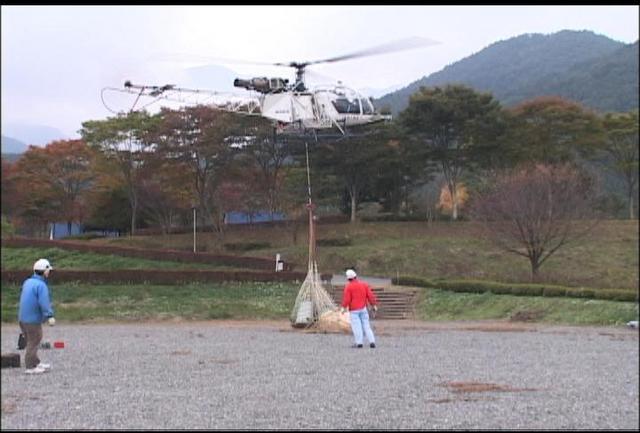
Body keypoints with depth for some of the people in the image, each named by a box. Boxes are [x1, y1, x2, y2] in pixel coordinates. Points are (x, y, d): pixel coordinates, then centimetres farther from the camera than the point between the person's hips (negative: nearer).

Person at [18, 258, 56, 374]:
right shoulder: (41, 285, -16)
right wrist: (50, 316, -36)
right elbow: (44, 302, -29)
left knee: (32, 341, 18)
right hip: (33, 319, -9)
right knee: (34, 343, 1)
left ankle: (35, 363, 26)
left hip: (23, 317, 9)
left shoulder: (28, 282, 12)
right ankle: (30, 367, 5)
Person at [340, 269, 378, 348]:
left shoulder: (348, 286, -7)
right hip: (363, 308, 4)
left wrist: (344, 307, -3)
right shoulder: (364, 284, 7)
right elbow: (370, 295, 5)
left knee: (356, 325, -3)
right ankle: (372, 341, -2)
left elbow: (346, 298, -11)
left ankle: (359, 342, -7)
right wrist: (374, 305, 11)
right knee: (366, 325, 6)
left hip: (354, 310, -4)